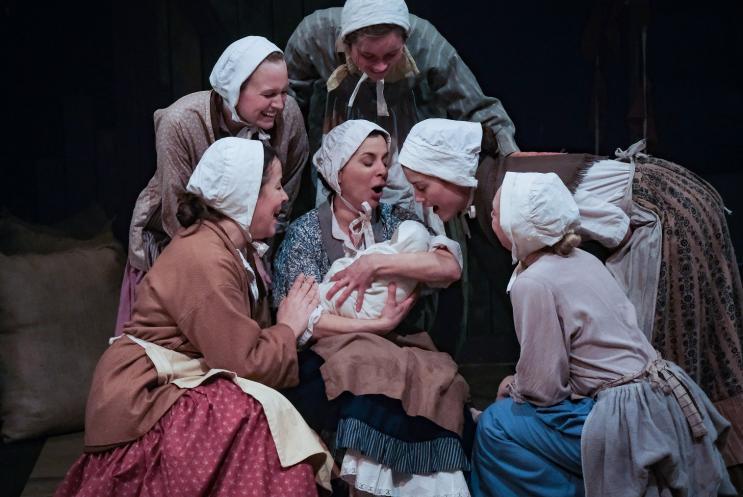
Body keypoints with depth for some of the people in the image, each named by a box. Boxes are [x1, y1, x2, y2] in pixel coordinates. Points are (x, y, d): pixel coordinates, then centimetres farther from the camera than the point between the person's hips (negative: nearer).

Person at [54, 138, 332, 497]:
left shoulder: (232, 246, 10)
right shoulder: (205, 259, -21)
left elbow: (245, 337, 5)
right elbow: (245, 363, -21)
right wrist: (289, 327, -7)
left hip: (175, 380, 10)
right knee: (264, 415, -24)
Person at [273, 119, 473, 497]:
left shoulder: (397, 220, 12)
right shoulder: (307, 231, 3)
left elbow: (450, 267, -6)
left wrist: (376, 264, -16)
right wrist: (377, 326, -16)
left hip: (402, 350, 3)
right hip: (331, 356, -2)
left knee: (436, 387, -29)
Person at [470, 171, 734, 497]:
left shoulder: (533, 283, -17)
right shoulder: (583, 259, 7)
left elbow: (541, 388, -16)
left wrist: (512, 387, 7)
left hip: (628, 420, -9)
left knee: (496, 426, -1)